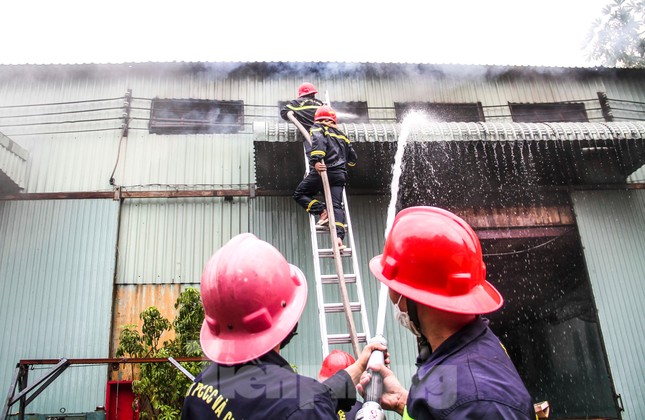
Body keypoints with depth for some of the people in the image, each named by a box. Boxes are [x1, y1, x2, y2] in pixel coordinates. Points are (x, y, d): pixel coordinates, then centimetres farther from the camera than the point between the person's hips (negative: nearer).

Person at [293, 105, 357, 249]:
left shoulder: (317, 129, 9)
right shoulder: (341, 135, 24)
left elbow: (318, 141, -16)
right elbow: (352, 158, 27)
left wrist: (316, 160, -28)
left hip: (323, 171, -5)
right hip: (340, 174, 5)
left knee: (299, 194, 12)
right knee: (336, 206, 0)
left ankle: (322, 211, -9)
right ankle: (338, 236, -20)